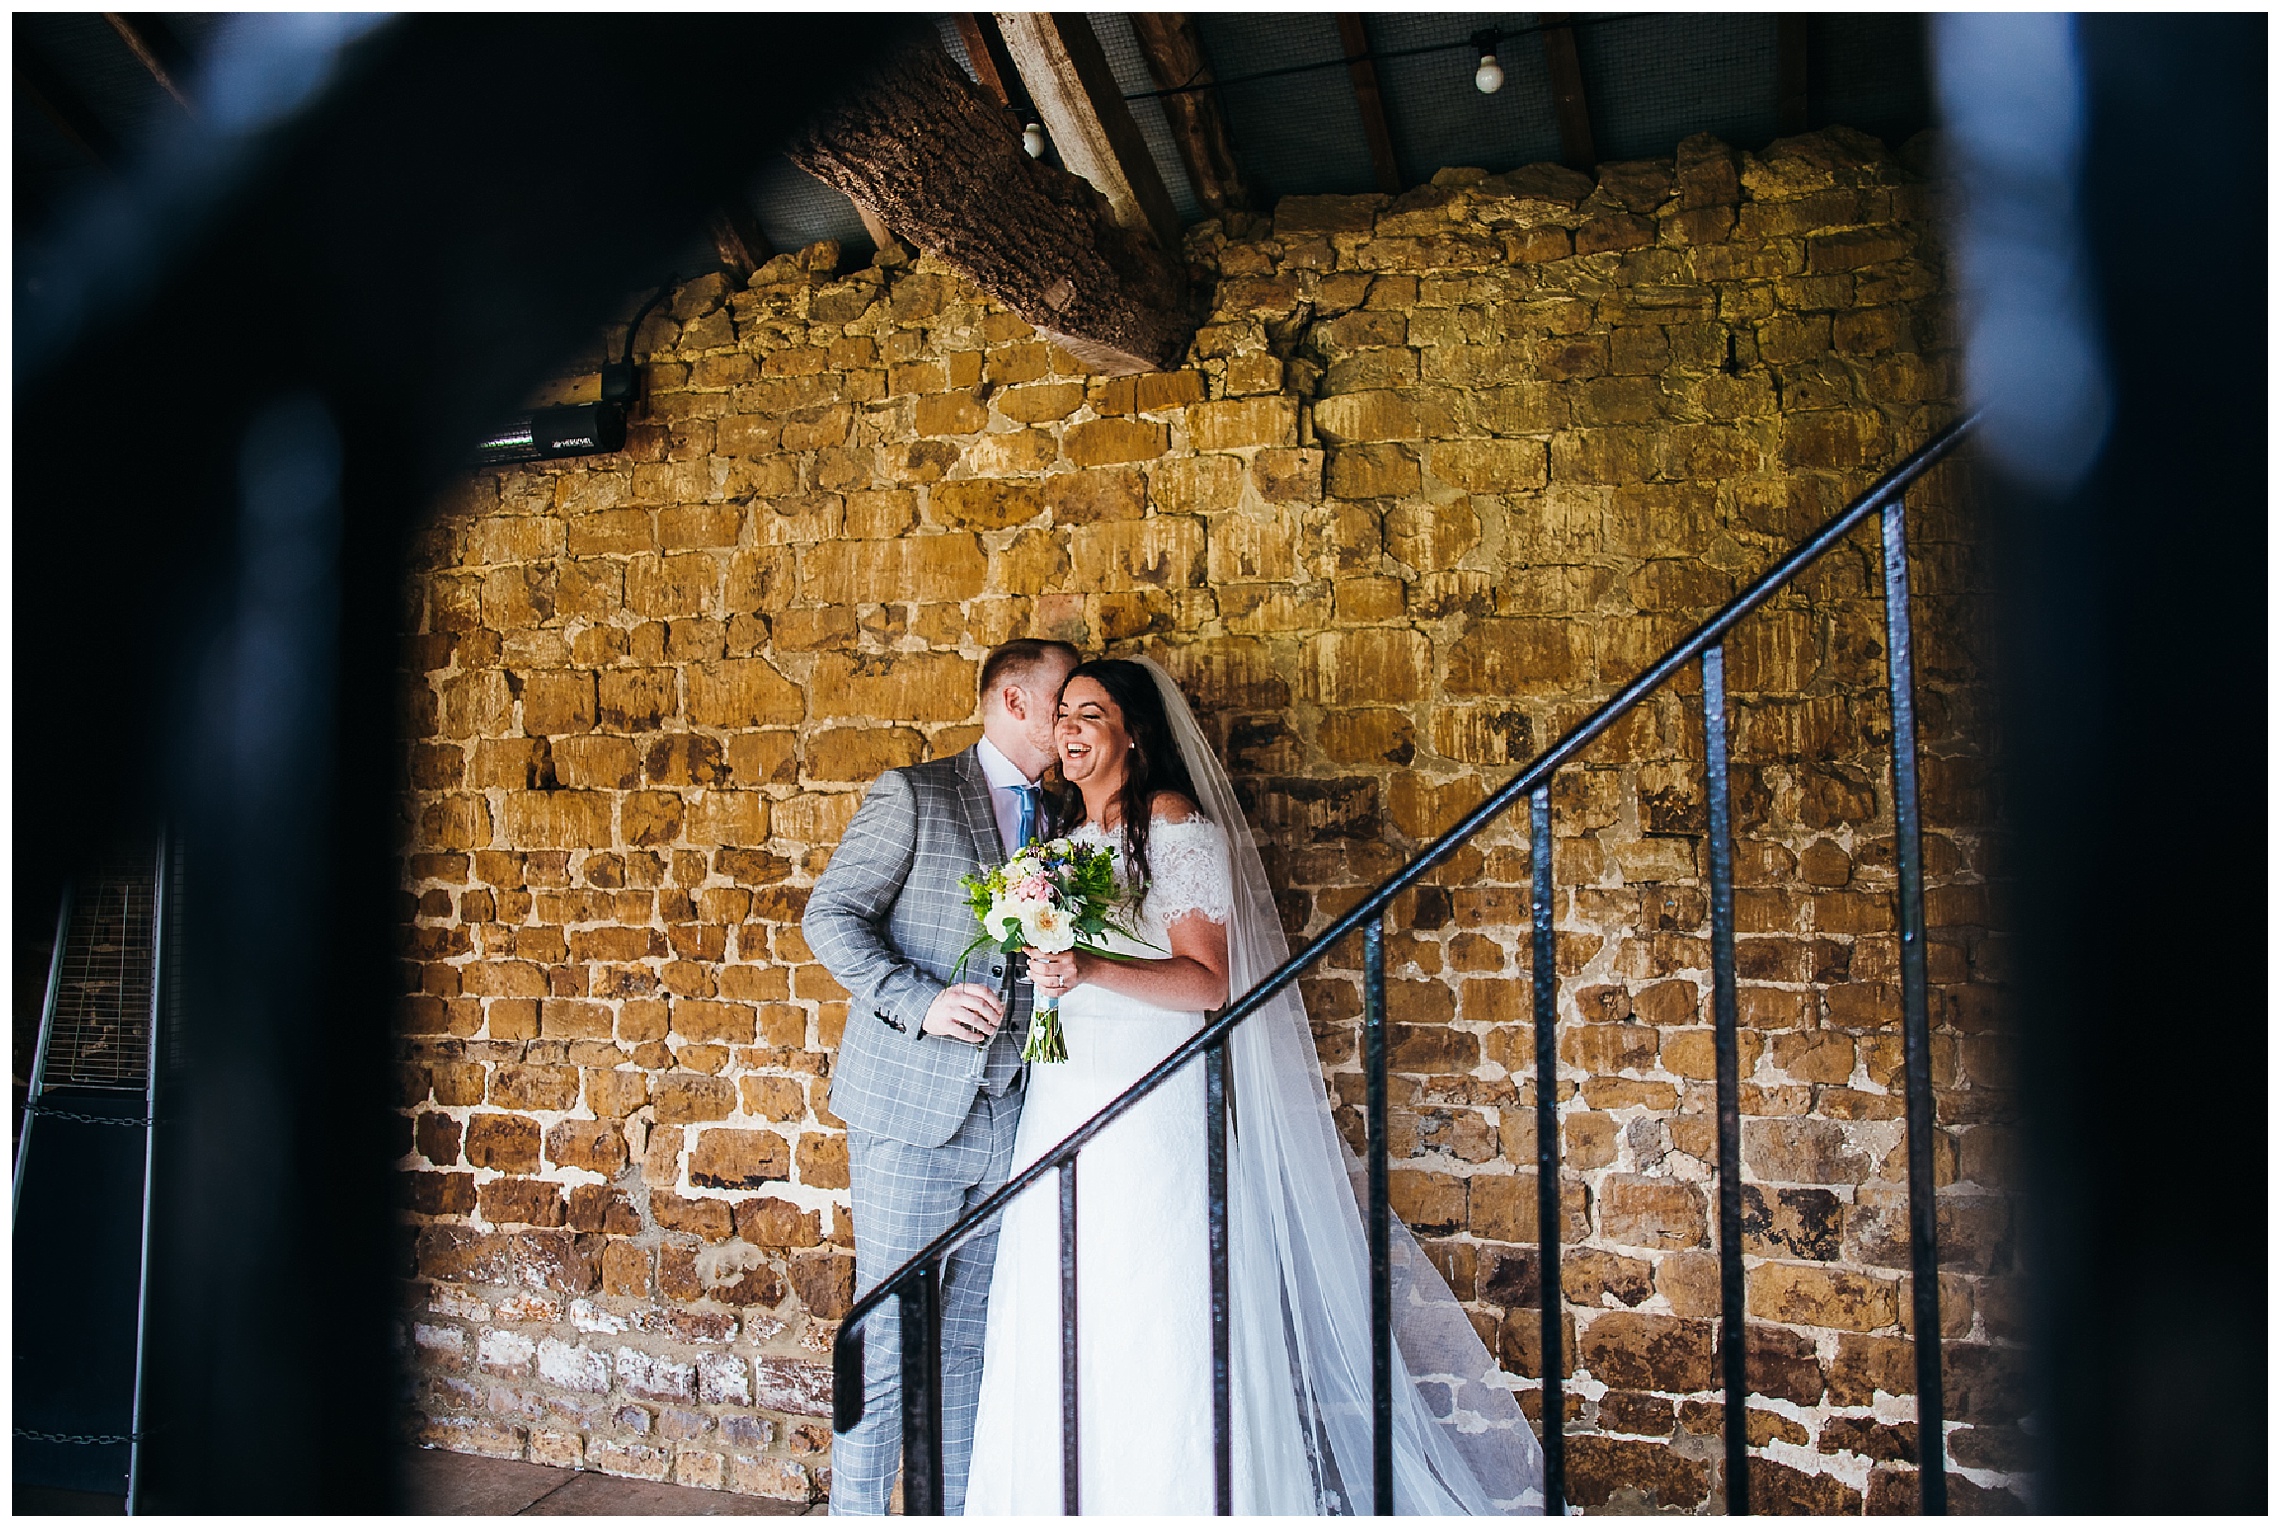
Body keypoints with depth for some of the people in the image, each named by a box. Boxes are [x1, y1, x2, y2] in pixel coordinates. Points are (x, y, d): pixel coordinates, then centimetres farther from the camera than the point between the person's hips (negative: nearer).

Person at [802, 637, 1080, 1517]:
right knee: (891, 1329, 1)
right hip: (913, 1110, -5)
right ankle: (856, 1507, 17)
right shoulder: (913, 795, -2)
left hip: (1008, 1117, 5)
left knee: (970, 1333, 13)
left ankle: (953, 1507, 26)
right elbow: (831, 916, -6)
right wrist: (919, 1000, -18)